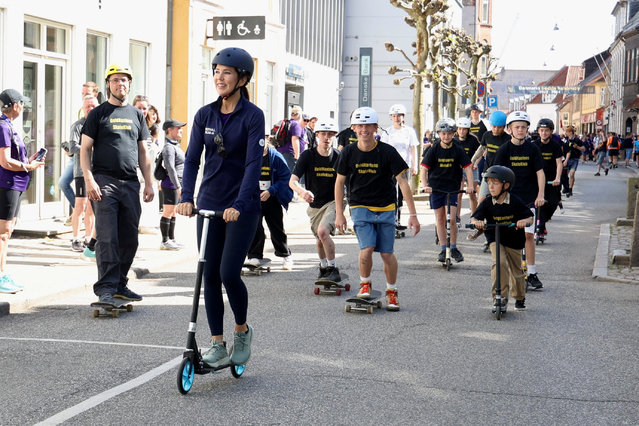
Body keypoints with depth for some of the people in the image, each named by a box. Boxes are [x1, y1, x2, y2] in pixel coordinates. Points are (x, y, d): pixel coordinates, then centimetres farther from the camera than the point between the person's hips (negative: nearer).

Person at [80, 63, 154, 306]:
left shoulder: (136, 115, 17)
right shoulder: (98, 114, 4)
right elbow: (85, 149, 1)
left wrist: (148, 183, 12)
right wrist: (89, 180, -11)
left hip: (130, 183, 5)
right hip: (105, 181, -5)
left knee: (129, 239, 6)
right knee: (107, 238, -9)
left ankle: (119, 284, 16)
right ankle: (106, 287, -8)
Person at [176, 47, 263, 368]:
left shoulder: (252, 116, -9)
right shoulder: (205, 115, 5)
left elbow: (253, 163, -18)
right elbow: (192, 158, -1)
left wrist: (239, 204, -29)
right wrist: (186, 197, -17)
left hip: (242, 207, -5)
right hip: (209, 204, 5)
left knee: (229, 273, -12)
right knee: (210, 275, 4)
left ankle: (242, 330, 15)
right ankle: (217, 346, 12)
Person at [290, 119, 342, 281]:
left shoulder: (339, 156, -10)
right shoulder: (308, 155, -10)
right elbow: (292, 180, -18)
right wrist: (302, 191, -41)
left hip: (333, 202, -3)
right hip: (314, 205, 3)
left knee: (323, 231, -27)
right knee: (320, 240, 18)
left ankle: (334, 271, -17)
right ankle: (324, 268, 46)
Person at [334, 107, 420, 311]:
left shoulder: (387, 152, -10)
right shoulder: (348, 153, -4)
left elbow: (402, 182, -7)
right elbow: (339, 182, 7)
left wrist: (413, 214, -10)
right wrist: (339, 214, 4)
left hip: (385, 208, 0)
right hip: (360, 207, 0)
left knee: (387, 253, -1)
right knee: (366, 249, -17)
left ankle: (391, 292, 21)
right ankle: (365, 284, 10)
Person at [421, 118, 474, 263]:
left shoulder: (458, 150, -6)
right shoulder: (434, 150, -7)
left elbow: (468, 168, -6)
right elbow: (424, 169, -9)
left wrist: (470, 185, -19)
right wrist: (425, 185, -23)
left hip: (453, 187, -1)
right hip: (436, 187, 1)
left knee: (452, 218, -8)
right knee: (440, 218, 6)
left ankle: (454, 248, 7)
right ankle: (443, 249, 14)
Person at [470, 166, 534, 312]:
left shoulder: (515, 202, -14)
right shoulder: (487, 203, -11)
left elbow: (529, 217, -12)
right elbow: (474, 218, -15)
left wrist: (524, 221, -35)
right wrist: (476, 222, -38)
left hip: (514, 240, 0)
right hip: (495, 239, 0)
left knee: (516, 270, 12)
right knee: (499, 263, -25)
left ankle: (519, 297, 37)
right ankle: (500, 297, -19)